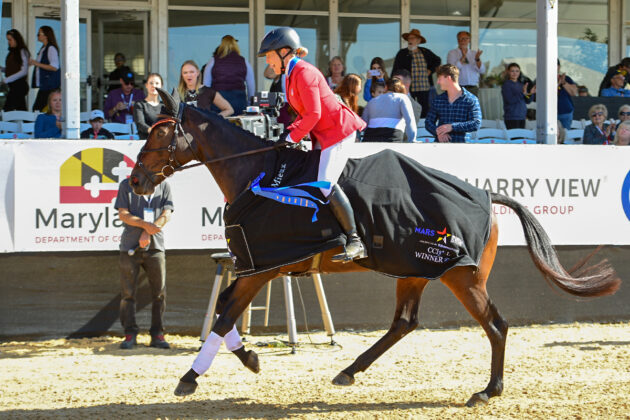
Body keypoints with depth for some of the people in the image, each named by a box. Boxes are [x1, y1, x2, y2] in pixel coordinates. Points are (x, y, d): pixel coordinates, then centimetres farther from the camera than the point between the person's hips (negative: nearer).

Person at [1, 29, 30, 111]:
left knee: (7, 109, -14)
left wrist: (7, 80, -16)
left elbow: (24, 71, -14)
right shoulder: (12, 52, 15)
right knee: (21, 109, 9)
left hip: (19, 85, -8)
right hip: (13, 86, 8)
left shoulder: (22, 52, -9)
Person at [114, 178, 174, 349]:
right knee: (128, 292, -3)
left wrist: (148, 232, -12)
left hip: (155, 245, 1)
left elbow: (166, 215, 3)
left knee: (159, 293, -2)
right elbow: (123, 214, -1)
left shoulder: (163, 186, 12)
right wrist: (146, 224, -16)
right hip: (130, 245, -1)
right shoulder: (127, 185, 7)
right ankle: (130, 334, 3)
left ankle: (157, 335, 4)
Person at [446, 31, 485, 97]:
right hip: (458, 88, -3)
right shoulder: (452, 53, 4)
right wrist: (463, 58, -19)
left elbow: (482, 71, 3)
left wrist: (477, 59, -15)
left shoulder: (474, 53, 13)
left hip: (473, 88, 3)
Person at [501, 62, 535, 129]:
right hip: (511, 118, -6)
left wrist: (530, 93, -6)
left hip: (522, 117, 6)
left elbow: (527, 101, 14)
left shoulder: (521, 85, 13)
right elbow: (510, 100, -18)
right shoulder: (506, 85, -6)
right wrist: (523, 93, -24)